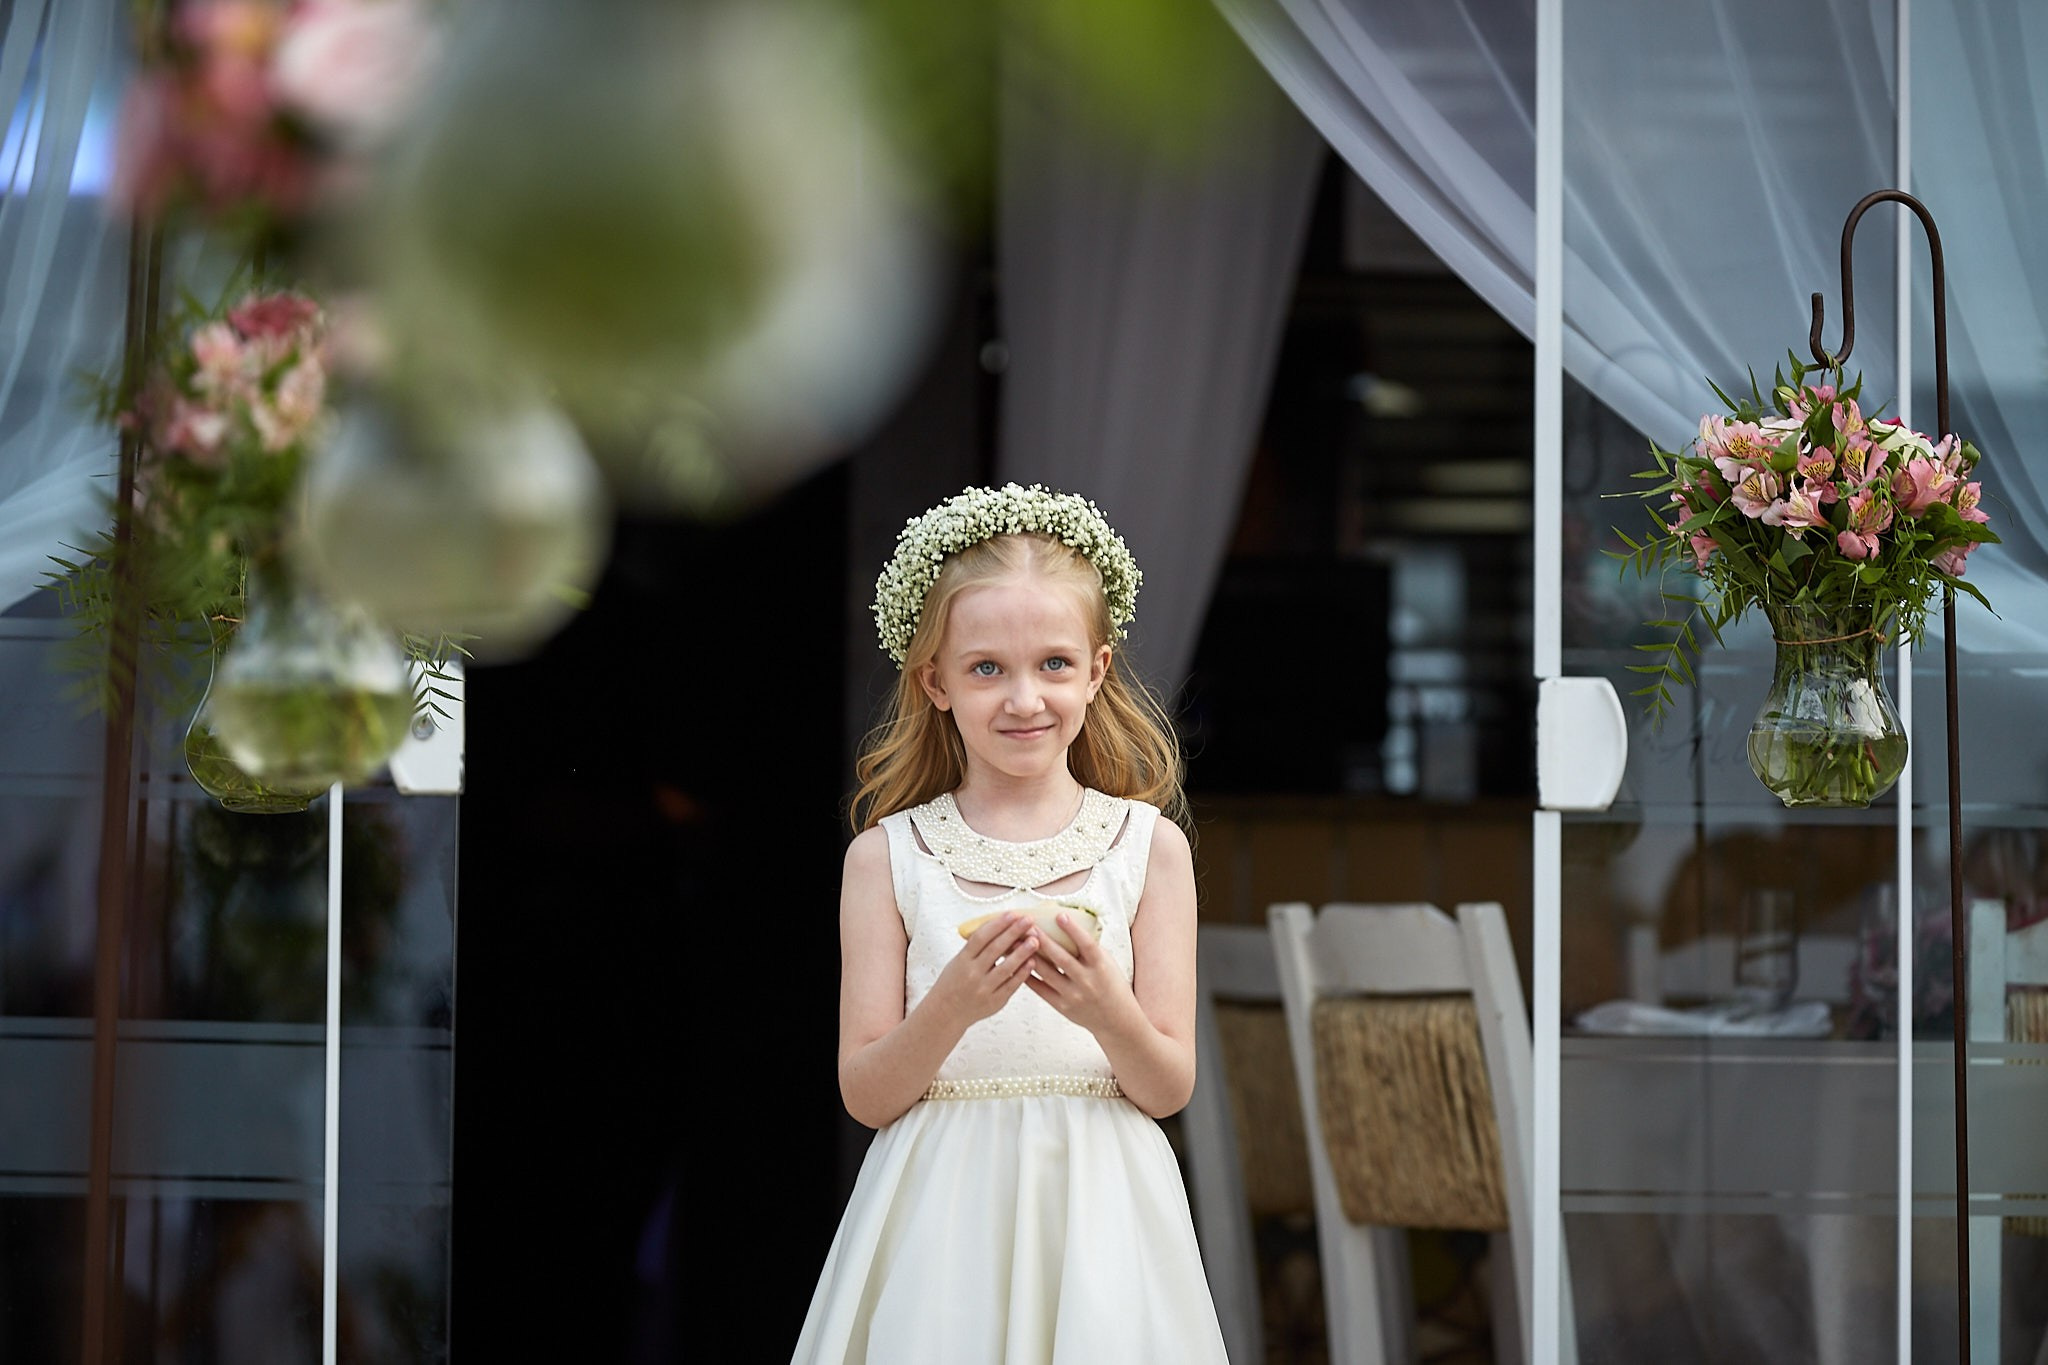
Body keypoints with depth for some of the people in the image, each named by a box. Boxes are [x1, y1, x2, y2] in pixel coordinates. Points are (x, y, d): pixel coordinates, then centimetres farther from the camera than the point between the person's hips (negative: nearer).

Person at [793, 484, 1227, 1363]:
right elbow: (864, 1094, -2)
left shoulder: (1147, 846, 2)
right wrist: (954, 1005, -20)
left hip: (1095, 1219, 0)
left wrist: (1107, 1010, -20)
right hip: (946, 1223, 0)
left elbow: (1169, 1089, 0)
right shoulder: (888, 856, 1)